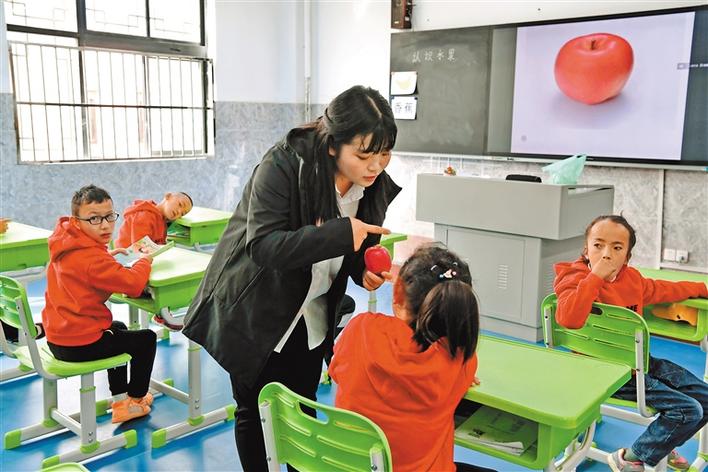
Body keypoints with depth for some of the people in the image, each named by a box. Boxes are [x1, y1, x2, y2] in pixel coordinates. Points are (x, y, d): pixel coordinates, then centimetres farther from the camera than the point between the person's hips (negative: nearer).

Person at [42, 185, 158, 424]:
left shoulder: (66, 245, 3)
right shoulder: (92, 258, -27)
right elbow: (134, 284, -29)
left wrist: (107, 255, 8)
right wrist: (146, 259, -10)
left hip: (58, 337, 10)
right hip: (80, 345, -10)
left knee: (119, 328, 34)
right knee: (146, 338, 8)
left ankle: (120, 398, 37)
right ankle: (136, 398, 28)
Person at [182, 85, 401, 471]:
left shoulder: (376, 186, -11)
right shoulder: (285, 164, -28)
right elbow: (263, 246, -34)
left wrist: (366, 271, -19)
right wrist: (340, 233, -41)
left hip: (311, 319, 4)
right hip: (255, 315, -4)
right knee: (254, 413, 11)